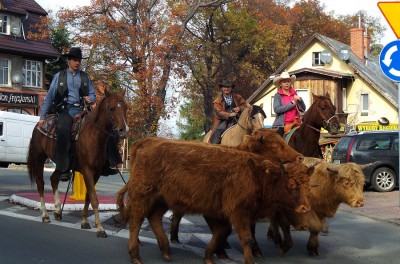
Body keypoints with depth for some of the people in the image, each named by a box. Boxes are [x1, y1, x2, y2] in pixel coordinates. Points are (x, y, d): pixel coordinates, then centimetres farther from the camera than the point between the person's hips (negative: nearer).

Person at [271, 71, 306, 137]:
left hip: (295, 124, 4)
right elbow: (276, 109, -15)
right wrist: (291, 104, -13)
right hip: (282, 125, -4)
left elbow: (303, 109, 10)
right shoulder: (278, 96, 1)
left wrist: (300, 100, -8)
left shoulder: (294, 95, 13)